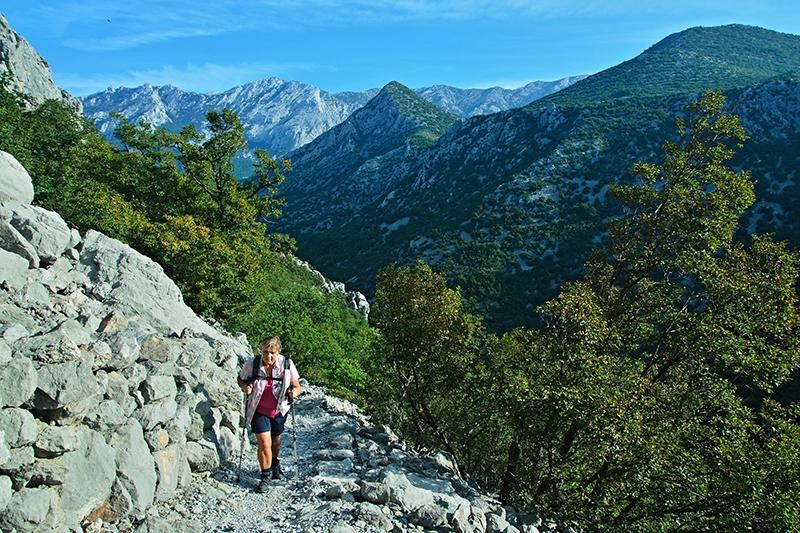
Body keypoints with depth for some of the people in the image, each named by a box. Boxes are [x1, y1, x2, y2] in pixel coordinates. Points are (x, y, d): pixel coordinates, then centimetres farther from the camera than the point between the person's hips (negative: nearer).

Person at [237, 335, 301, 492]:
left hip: (279, 410, 2)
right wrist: (245, 387, -23)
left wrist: (294, 392, -34)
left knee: (275, 440, 22)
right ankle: (265, 476, 14)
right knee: (264, 443, -9)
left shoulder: (286, 364, -21)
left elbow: (296, 385, -11)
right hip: (259, 410, -1)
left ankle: (275, 464, 52)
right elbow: (241, 379, -1)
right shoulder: (252, 364, -20)